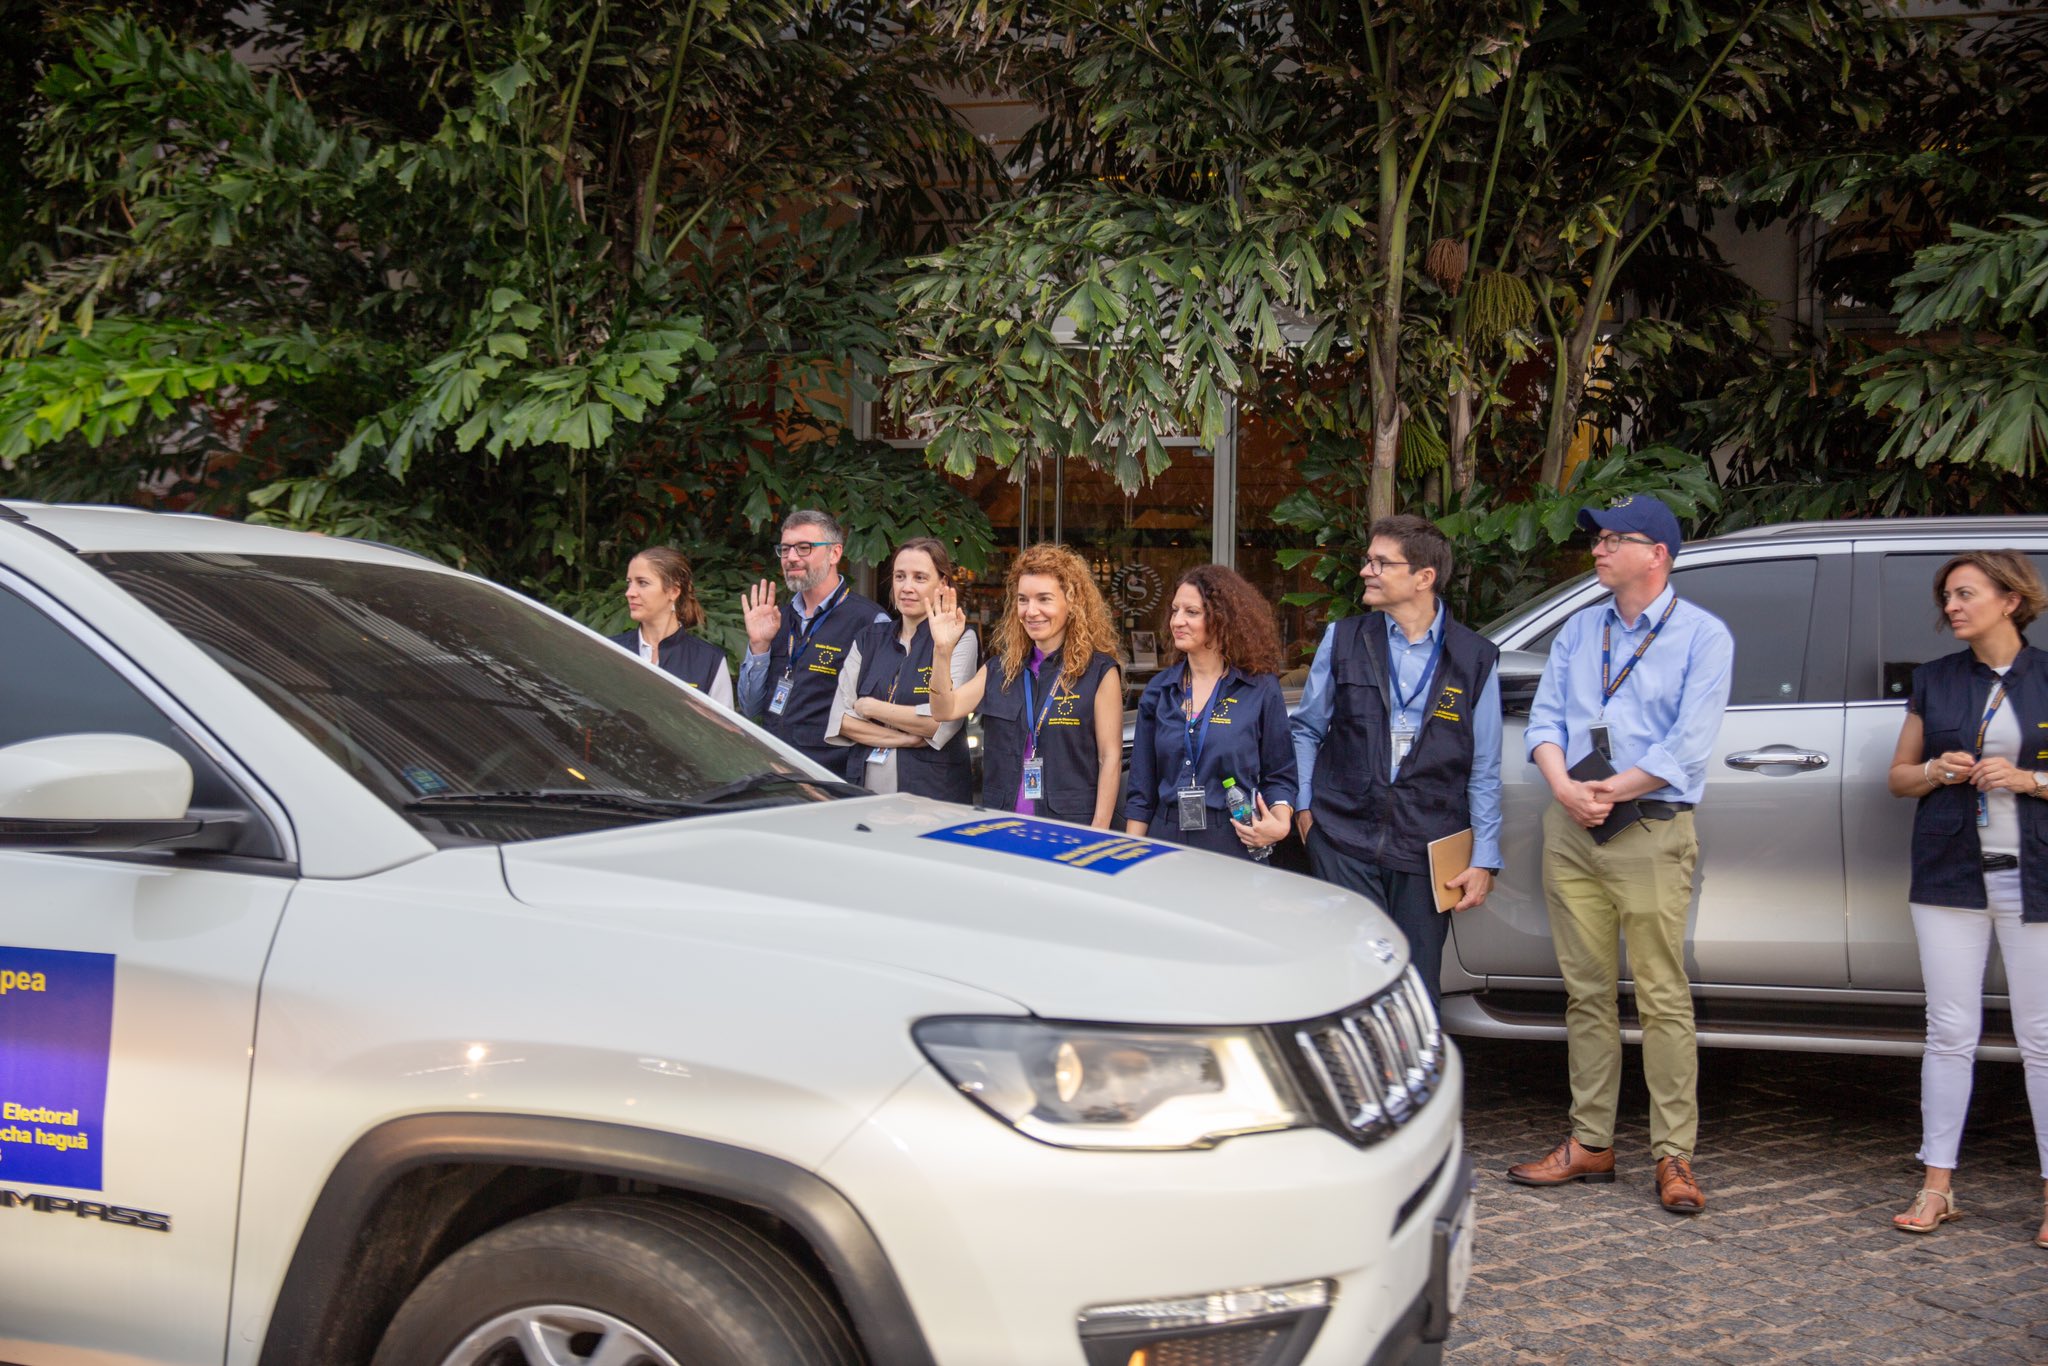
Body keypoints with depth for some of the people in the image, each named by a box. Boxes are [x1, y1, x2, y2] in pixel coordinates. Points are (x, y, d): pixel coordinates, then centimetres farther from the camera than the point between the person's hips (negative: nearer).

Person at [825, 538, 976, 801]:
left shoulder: (959, 639, -2)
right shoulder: (869, 639, 11)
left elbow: (944, 721, -15)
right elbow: (838, 719, 2)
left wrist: (870, 708, -5)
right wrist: (903, 739, -11)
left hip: (932, 790, -4)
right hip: (865, 787, 4)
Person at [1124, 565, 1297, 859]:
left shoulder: (1261, 690, -1)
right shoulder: (1159, 690, 8)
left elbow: (1279, 776, 4)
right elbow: (1141, 789, 10)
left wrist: (1279, 824, -15)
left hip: (1235, 845, -3)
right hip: (1167, 841, 3)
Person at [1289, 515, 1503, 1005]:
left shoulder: (1474, 658, 2)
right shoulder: (1343, 640, 5)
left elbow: (1484, 771, 3)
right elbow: (1307, 729, 14)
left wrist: (1484, 860, 1)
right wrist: (1303, 807, 4)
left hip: (1427, 852, 0)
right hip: (1344, 841, 0)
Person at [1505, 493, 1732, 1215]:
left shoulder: (1702, 636, -1)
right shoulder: (1579, 628, 15)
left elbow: (1689, 744, -11)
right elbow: (1544, 717, 8)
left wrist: (1609, 792, -14)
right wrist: (1564, 789, -10)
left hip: (1652, 835, -5)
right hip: (1571, 831, 5)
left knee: (1663, 999, -4)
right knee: (1587, 991, 9)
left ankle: (1674, 1155, 3)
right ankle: (1590, 1142, 17)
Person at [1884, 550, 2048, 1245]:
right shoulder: (1935, 680, 11)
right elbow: (1898, 774, 14)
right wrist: (1937, 771, -5)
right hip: (1951, 874, 3)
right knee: (1950, 1030, 3)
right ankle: (1937, 1185, 7)